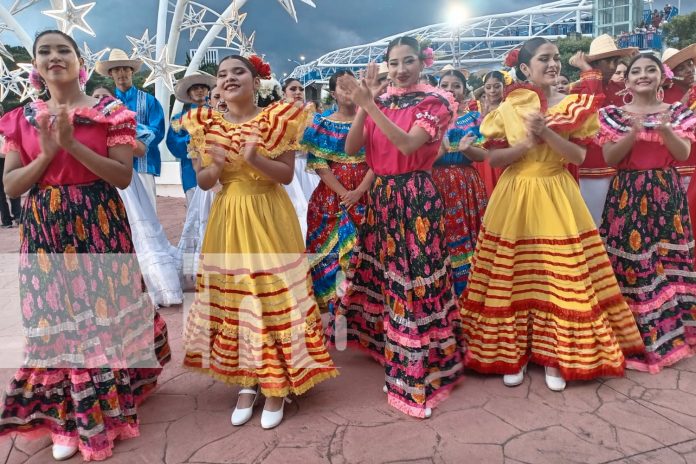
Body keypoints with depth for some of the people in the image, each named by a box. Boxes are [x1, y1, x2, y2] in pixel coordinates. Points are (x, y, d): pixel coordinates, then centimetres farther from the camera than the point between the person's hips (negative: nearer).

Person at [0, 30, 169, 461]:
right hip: (44, 230, 3)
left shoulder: (109, 111, 0)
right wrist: (46, 153, -13)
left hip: (99, 226, -2)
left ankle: (108, 407, 22)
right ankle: (68, 416, 22)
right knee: (56, 317, 7)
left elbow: (124, 176, -9)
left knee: (105, 310, 4)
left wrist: (73, 144, -18)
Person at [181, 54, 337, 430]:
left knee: (274, 293, -1)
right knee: (232, 296, 6)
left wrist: (254, 158, -23)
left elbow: (287, 174, -8)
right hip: (228, 219, 3)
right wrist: (216, 165, -15)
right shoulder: (207, 125, 5)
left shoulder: (276, 119, -3)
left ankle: (276, 385, 14)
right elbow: (203, 183, 6)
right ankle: (246, 381, 22)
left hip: (269, 218, -3)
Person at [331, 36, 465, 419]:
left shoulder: (436, 101, -4)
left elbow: (408, 144, -21)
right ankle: (391, 348, 32)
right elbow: (351, 149, 0)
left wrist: (370, 104, -24)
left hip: (415, 197, -6)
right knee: (384, 273, 13)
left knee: (413, 279, -4)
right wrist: (362, 104, -12)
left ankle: (417, 372, 9)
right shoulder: (381, 101, 10)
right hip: (381, 195, 6)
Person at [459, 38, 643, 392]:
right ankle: (513, 353, 17)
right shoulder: (506, 109, 3)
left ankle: (554, 355, 15)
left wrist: (547, 133, -18)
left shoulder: (574, 106, 4)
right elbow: (494, 157, -2)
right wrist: (528, 143, -15)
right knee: (513, 278, 3)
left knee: (558, 279, 1)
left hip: (558, 200, 1)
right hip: (514, 200, 0)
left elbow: (579, 156, -6)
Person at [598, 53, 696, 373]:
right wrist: (634, 132, -20)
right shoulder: (613, 114, 4)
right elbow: (609, 158, -5)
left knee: (668, 262, 4)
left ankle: (669, 332, 20)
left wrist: (665, 129, -21)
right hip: (627, 195, -1)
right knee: (629, 262, -3)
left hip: (666, 194, 2)